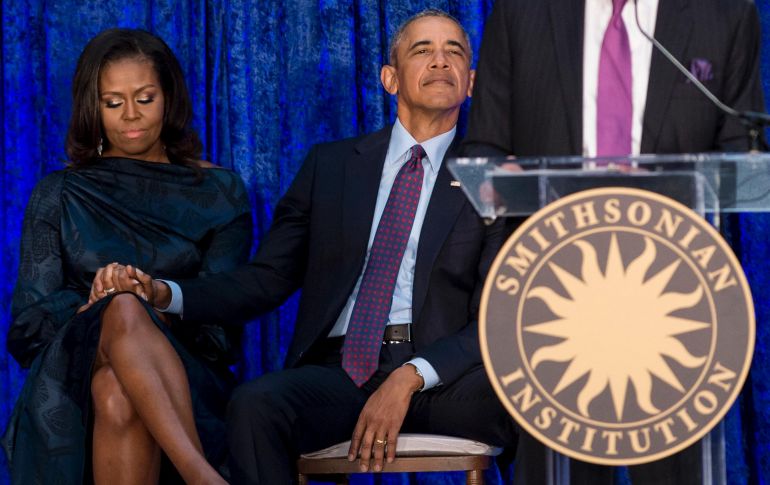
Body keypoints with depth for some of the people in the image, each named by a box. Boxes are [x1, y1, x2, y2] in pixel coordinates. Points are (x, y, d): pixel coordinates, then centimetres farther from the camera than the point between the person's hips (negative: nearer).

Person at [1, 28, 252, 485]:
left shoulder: (220, 192, 15)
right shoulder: (59, 195, 18)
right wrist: (114, 308, -12)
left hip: (184, 381, 0)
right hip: (72, 374, 0)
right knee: (124, 310, -38)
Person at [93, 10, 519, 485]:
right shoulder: (331, 165, 18)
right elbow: (268, 279, 14)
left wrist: (411, 378, -17)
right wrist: (164, 294, -5)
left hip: (443, 376, -3)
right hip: (341, 369, 3)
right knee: (255, 404, -31)